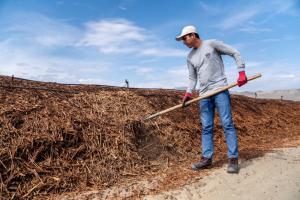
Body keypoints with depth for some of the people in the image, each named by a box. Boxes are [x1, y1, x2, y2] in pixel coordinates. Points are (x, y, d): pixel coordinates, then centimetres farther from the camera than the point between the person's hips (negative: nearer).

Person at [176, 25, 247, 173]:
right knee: (206, 127, 4)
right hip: (204, 95, 5)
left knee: (227, 124, -6)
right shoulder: (190, 57, 15)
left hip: (220, 90, -5)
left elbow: (235, 53, 2)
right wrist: (188, 92, -1)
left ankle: (233, 159, 0)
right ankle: (207, 158, 11)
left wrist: (241, 72, -8)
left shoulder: (211, 44, 0)